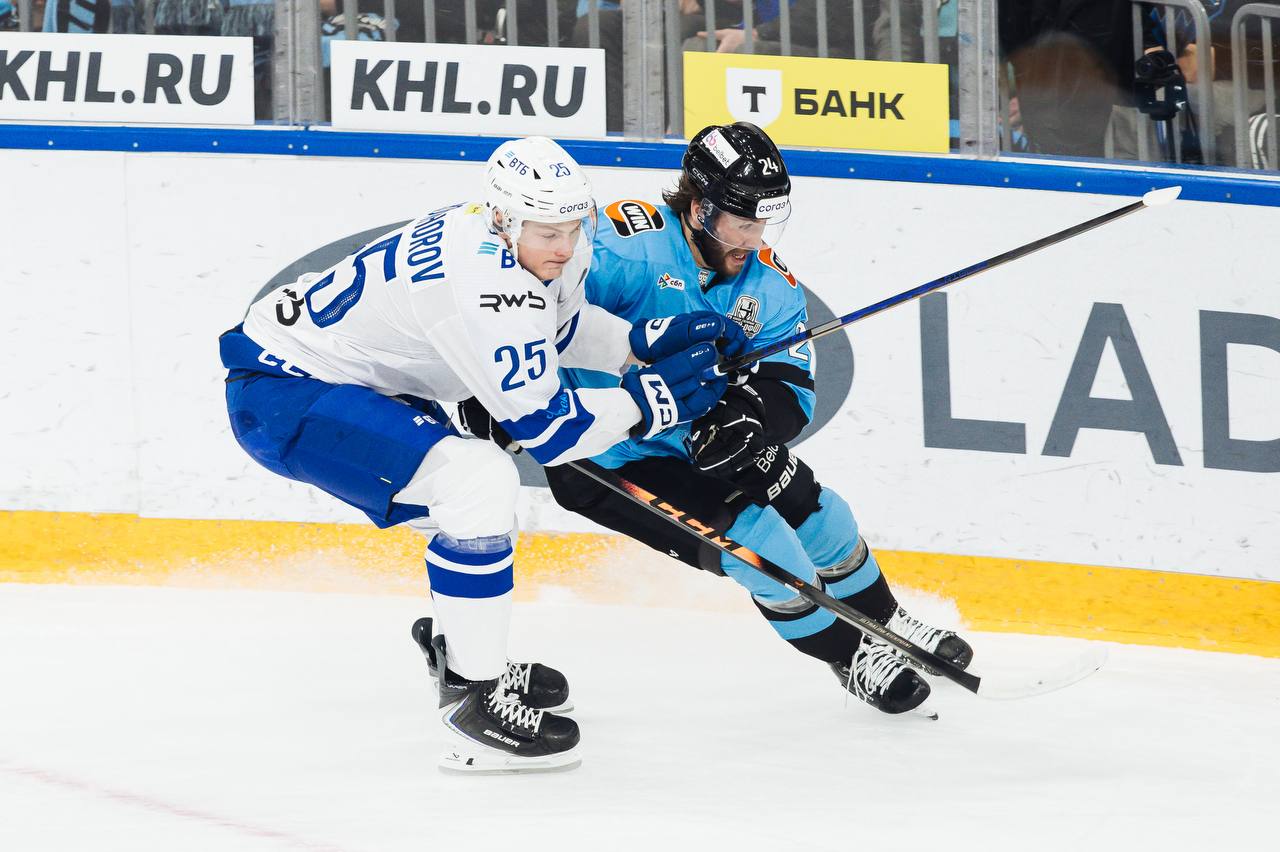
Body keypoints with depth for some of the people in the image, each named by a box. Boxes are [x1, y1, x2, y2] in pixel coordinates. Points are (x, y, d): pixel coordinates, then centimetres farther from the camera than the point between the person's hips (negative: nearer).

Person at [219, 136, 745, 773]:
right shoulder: (482, 286, -30)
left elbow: (556, 329, 20)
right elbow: (544, 428, -24)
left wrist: (651, 341, 4)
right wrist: (652, 399, -17)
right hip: (278, 393, -11)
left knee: (480, 501, 23)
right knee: (479, 482, -25)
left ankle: (458, 649, 46)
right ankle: (475, 702, -18)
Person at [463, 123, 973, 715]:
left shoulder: (766, 278, -5)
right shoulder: (632, 242, -27)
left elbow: (792, 387, -9)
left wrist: (753, 412, -33)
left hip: (704, 442, 8)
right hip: (612, 459, -8)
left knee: (820, 516, 14)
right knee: (756, 537, -17)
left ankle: (884, 626, 42)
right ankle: (850, 656, 5)